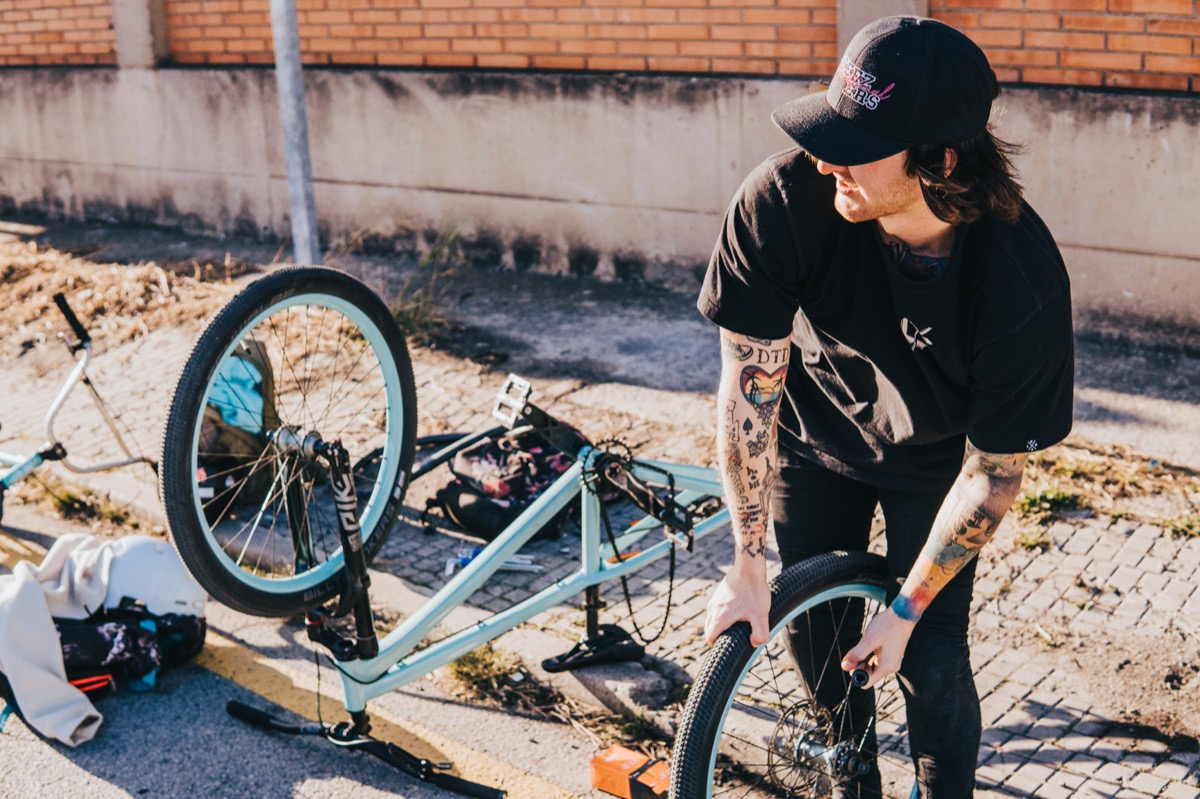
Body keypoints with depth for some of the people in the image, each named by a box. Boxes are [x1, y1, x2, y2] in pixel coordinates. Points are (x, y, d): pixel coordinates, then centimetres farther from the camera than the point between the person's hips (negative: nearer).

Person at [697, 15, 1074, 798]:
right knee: (814, 634, 9)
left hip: (933, 459, -1)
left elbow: (993, 470, -22)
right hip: (814, 439, 2)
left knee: (931, 659, -3)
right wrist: (749, 564, -19)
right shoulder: (784, 200, -33)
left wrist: (905, 610, -17)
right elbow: (749, 385, -23)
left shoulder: (1025, 285, -34)